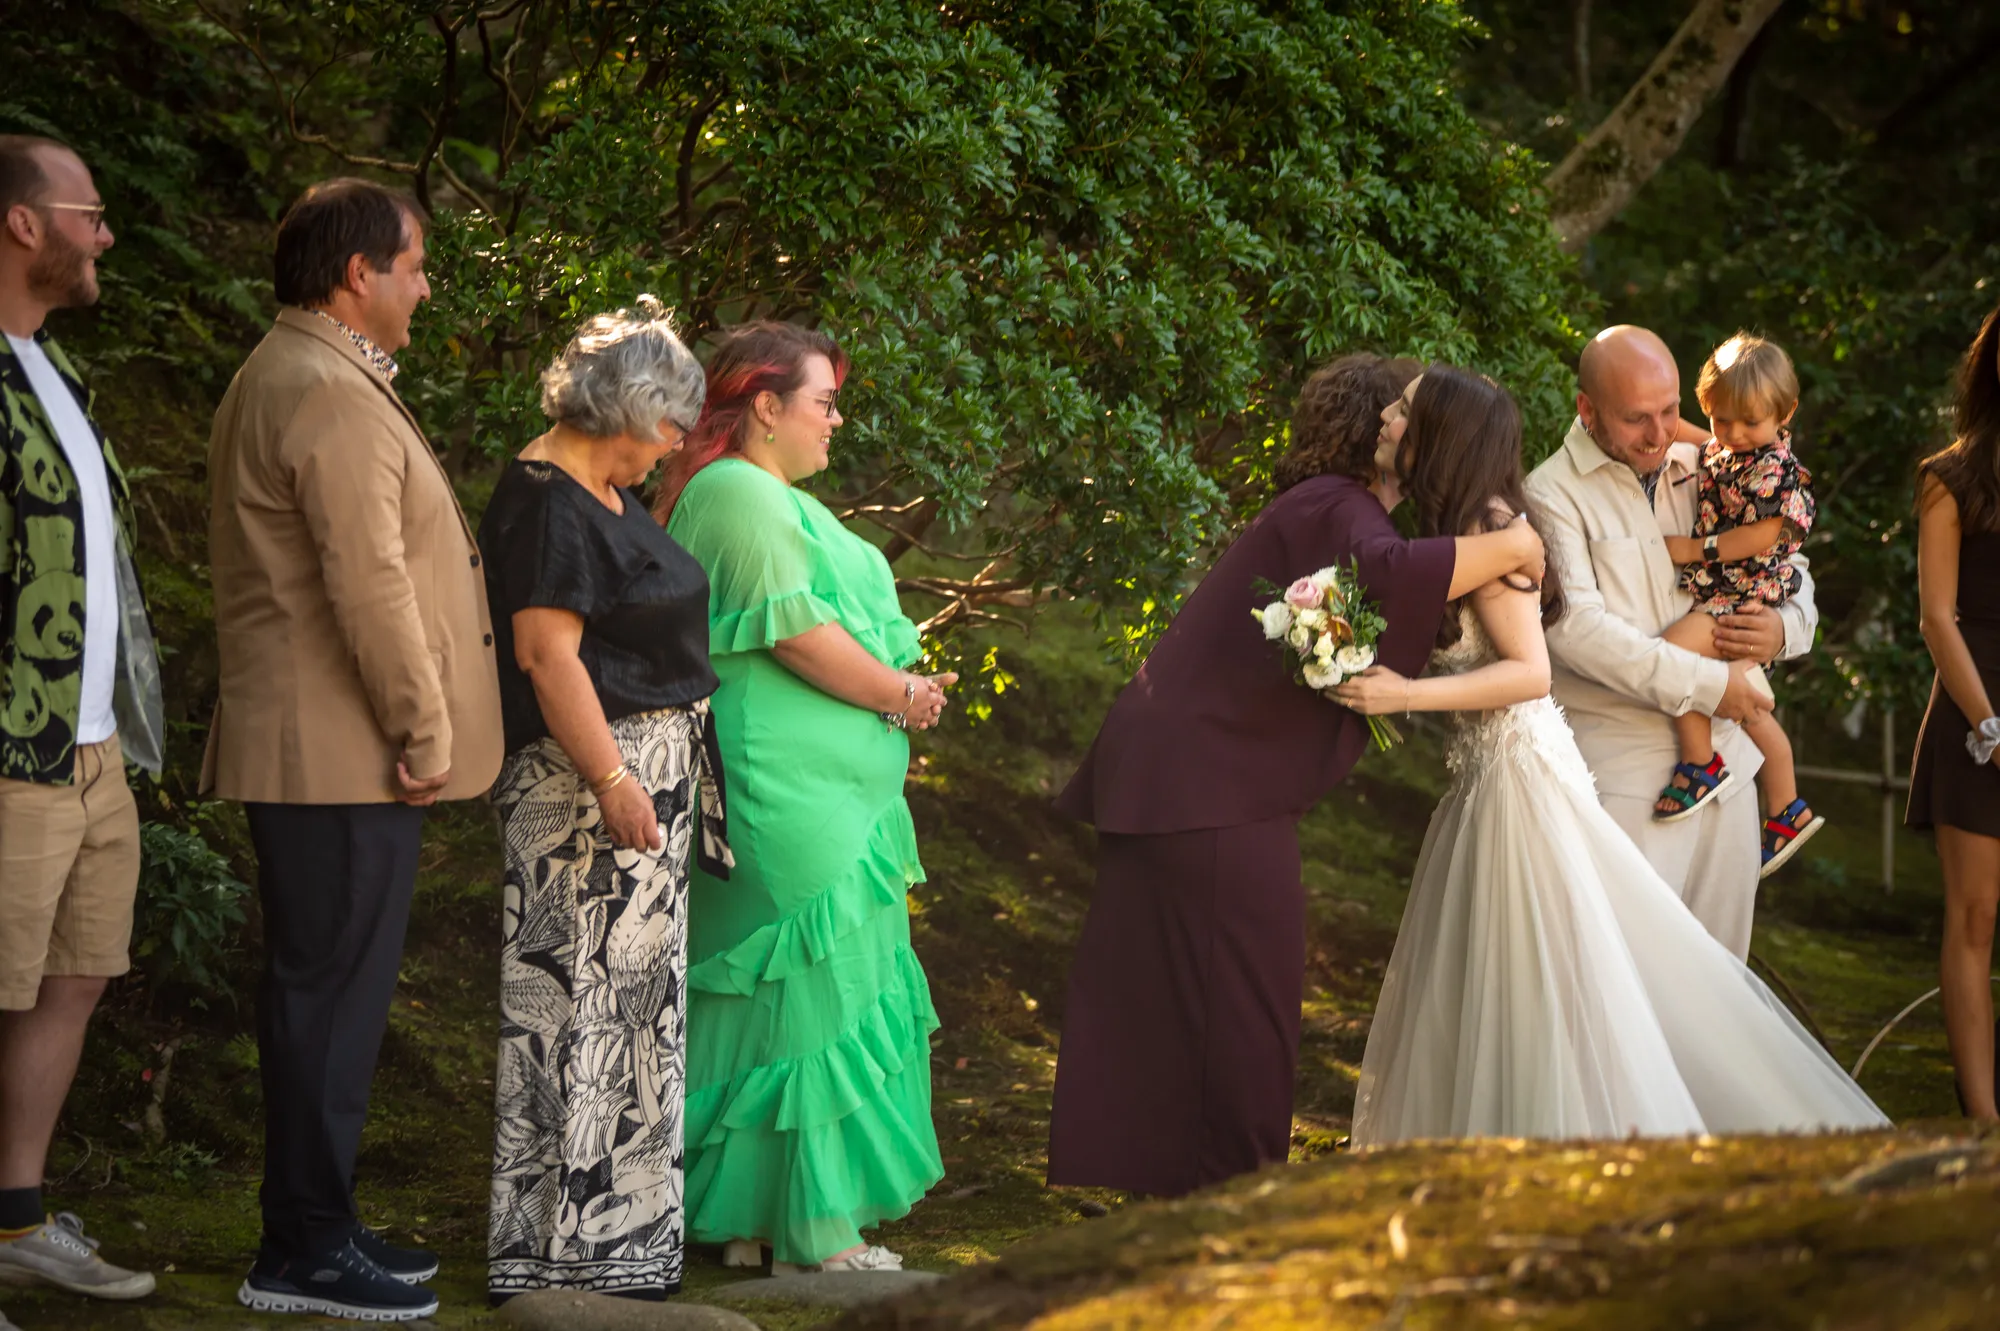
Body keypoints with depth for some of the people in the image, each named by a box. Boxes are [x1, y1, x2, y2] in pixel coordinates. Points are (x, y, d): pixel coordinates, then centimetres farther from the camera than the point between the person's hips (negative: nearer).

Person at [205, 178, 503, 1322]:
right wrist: (424, 732, -15)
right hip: (339, 755, -11)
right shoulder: (332, 395, -16)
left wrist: (416, 727, 19)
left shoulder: (290, 375, 19)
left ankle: (318, 1225, 22)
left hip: (321, 751, 11)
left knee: (329, 991, 15)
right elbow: (369, 583, -22)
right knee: (334, 991, -5)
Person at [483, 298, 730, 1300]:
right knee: (582, 1002, -7)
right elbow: (547, 653, -22)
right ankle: (563, 1253, -2)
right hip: (589, 780, -11)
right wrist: (612, 781, -26)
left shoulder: (609, 493, 15)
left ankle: (619, 1234, 22)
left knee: (632, 998, 14)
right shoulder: (546, 503, -16)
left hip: (646, 778, 11)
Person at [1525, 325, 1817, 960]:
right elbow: (1576, 627, -18)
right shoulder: (1551, 495, -6)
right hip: (1626, 776, -6)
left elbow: (1789, 569, 21)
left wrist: (1784, 627, -4)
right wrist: (1706, 683, -17)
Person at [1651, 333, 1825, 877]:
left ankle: (1701, 762, -18)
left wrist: (1695, 549, -18)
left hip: (1750, 595, -10)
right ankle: (1786, 812, 30)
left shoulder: (1776, 469, -16)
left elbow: (1762, 537, -22)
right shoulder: (1715, 451, 10)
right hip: (1716, 594, 10)